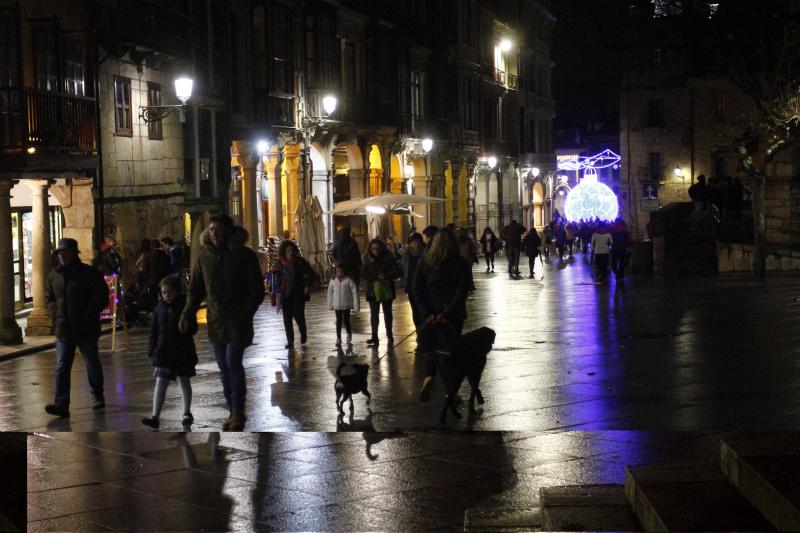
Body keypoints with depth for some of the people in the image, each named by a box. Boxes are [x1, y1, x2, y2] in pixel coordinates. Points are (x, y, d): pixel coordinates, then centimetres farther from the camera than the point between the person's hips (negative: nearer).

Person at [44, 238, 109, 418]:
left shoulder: (90, 274, -6)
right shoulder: (54, 275, 8)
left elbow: (102, 298, -7)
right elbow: (49, 298, 21)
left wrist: (86, 317, -14)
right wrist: (54, 315, 3)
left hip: (86, 330, -3)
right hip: (63, 329, 3)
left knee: (92, 364, 11)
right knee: (62, 368, -6)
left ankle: (98, 396, 31)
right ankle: (61, 405, -11)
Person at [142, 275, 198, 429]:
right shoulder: (159, 308, 4)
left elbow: (193, 328, -4)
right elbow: (154, 330, 9)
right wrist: (152, 349, 3)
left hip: (183, 352, -2)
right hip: (163, 352, 2)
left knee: (184, 382, 13)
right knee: (160, 383, -7)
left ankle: (187, 413, 27)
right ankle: (155, 417, -12)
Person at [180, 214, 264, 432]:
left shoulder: (245, 255, -6)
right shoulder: (204, 256, 5)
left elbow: (257, 290, -4)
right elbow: (195, 289, 11)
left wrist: (245, 314, -17)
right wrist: (187, 315, -2)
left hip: (237, 319, -4)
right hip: (215, 320, 4)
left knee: (233, 363, -14)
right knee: (224, 367, 7)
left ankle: (238, 411, -3)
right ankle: (233, 413, 16)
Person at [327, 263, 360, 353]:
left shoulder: (349, 280, -12)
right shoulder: (333, 280, -3)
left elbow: (354, 292, -10)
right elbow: (330, 292, 7)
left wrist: (356, 306, -11)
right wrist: (330, 305, 10)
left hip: (346, 304, -2)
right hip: (337, 305, 2)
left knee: (346, 320, -1)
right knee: (339, 321, 6)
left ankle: (349, 334, 25)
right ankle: (338, 338, 17)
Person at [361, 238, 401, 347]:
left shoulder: (388, 257, -4)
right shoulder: (368, 260, 1)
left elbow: (397, 272, -8)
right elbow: (363, 274, -5)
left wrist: (385, 276, -22)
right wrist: (377, 277, -17)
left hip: (387, 290, 0)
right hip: (373, 290, 0)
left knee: (387, 313, 10)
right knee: (374, 314, -1)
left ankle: (389, 335, 20)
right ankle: (374, 337, 1)